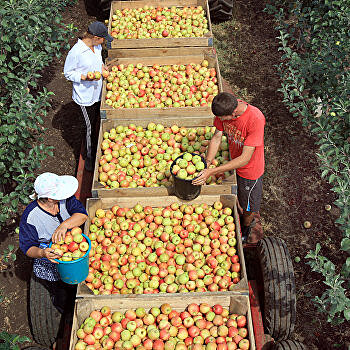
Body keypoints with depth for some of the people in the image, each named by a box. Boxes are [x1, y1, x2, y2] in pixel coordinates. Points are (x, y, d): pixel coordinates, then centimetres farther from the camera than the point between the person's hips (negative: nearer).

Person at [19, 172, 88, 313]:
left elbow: (82, 214, -25)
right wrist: (42, 253, -42)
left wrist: (64, 225, -42)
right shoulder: (30, 217, -27)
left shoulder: (65, 200, -16)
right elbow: (27, 247, -20)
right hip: (50, 269, -3)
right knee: (62, 300, 14)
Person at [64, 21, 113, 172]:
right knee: (91, 127, 2)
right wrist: (86, 77, -26)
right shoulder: (76, 52, -24)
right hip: (85, 96, -7)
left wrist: (102, 66, 0)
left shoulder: (97, 46, -1)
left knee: (99, 123, 15)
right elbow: (68, 73, -13)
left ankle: (97, 150, 36)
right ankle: (89, 156, 23)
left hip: (98, 92, 7)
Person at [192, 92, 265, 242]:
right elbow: (217, 137, -8)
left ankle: (246, 226, 52)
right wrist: (206, 164, -21)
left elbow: (245, 159, -36)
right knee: (238, 197, 28)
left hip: (250, 169, -4)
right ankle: (241, 215, 59)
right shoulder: (225, 109, -20)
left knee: (249, 206, 21)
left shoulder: (255, 119, -39)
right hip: (234, 162, 5)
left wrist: (212, 172, -37)